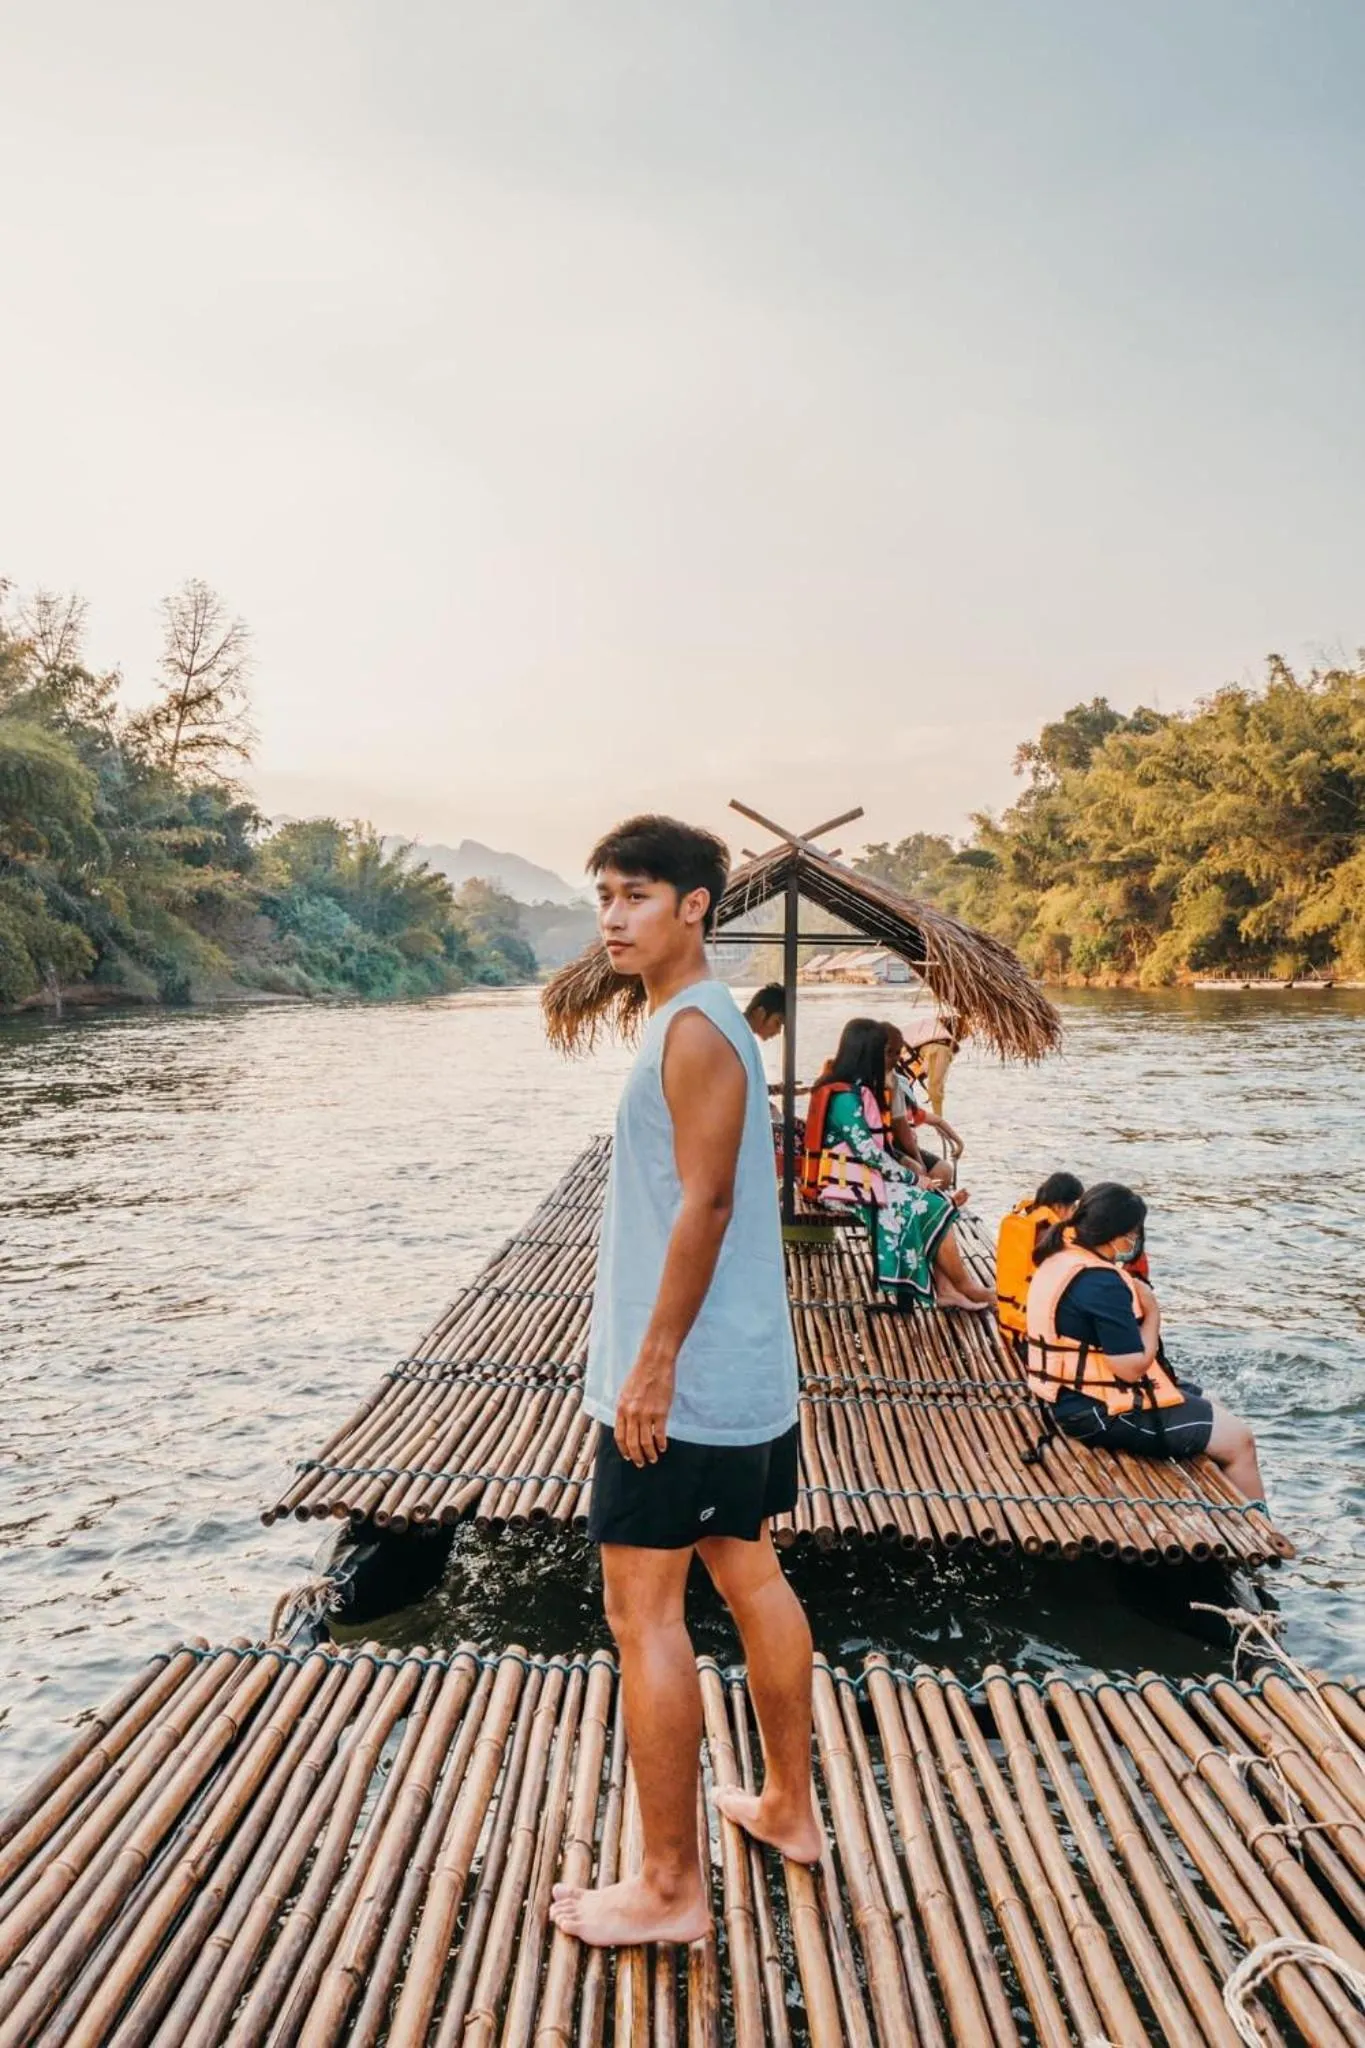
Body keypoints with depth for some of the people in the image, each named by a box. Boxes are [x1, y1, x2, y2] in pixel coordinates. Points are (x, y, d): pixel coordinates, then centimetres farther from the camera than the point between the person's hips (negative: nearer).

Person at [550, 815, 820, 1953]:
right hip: (750, 1371, 10)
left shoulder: (693, 1031, -17)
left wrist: (653, 1363, -20)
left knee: (644, 1612, 0)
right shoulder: (707, 1023, 13)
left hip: (685, 1384, -10)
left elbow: (704, 1203, -22)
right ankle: (790, 1808, 36)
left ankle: (670, 1891, 12)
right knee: (750, 1577, 20)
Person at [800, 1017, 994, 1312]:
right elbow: (869, 1153, -21)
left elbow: (875, 1147, 13)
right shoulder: (845, 1097, -19)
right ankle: (965, 1287, 5)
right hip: (849, 1188, -9)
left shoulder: (855, 1091, 12)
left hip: (860, 1180, 9)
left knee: (934, 1203, -2)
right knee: (931, 1207, -10)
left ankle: (944, 1290, -6)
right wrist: (913, 1178, -11)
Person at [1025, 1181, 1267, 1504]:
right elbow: (1132, 1366, -24)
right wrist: (1153, 1314, -10)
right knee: (1239, 1440, -3)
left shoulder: (1060, 1260, 4)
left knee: (1214, 1410, 23)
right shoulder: (1102, 1283, -26)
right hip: (1106, 1412, -10)